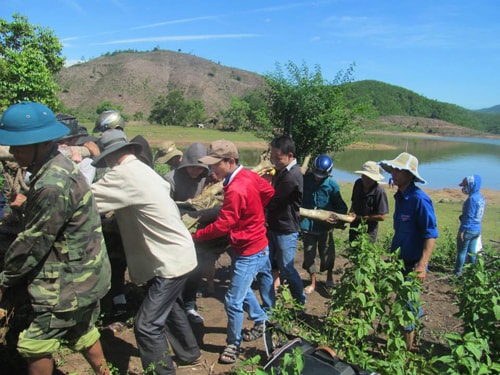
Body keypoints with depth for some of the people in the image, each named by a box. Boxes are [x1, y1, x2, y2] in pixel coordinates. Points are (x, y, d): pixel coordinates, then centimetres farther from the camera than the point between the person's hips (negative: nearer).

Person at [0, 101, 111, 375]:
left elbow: (33, 242, -20)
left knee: (35, 345, 7)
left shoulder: (54, 186, -29)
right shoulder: (59, 167, 3)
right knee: (83, 333, 24)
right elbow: (34, 227, 12)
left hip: (70, 283, -9)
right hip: (83, 274, 9)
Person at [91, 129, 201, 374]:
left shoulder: (123, 174, -20)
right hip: (177, 252, 10)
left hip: (172, 260, -10)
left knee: (147, 325, -5)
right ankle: (190, 353, 47)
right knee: (168, 306, 28)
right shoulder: (143, 170, 7)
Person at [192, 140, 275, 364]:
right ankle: (263, 321, 44)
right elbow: (269, 192, 11)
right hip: (259, 245, 10)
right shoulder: (249, 176, -3)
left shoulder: (235, 190, -29)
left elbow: (222, 226, -25)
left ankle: (233, 345, 20)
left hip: (249, 252, -10)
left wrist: (195, 236, -14)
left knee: (233, 301, 1)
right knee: (242, 288, 25)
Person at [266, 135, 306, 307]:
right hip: (274, 227, 9)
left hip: (286, 231, -9)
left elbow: (272, 201, -22)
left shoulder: (292, 176, -25)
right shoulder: (282, 170, 6)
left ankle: (301, 302, 25)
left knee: (286, 269, 4)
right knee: (270, 265, 15)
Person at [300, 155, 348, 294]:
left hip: (325, 225, -1)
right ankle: (313, 282, 29)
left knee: (327, 253, 13)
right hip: (307, 224, 1)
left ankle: (329, 277, 40)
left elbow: (341, 206, -3)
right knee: (309, 254, 9)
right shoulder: (304, 180, -8)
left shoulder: (332, 184, -9)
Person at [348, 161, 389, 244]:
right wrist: (351, 213, -7)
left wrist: (360, 217, -19)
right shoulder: (358, 183, -5)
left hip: (369, 231, -6)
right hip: (354, 227, 6)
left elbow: (382, 217, -21)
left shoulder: (379, 191, -22)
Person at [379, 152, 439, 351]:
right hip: (400, 260, 8)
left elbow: (431, 235, -22)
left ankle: (408, 346, 19)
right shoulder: (400, 197, 5)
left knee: (405, 302, 2)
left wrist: (422, 264, -29)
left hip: (413, 263, -8)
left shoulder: (419, 199, -21)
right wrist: (392, 252, 21)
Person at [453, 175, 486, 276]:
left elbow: (468, 217, -21)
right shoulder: (481, 198, 6)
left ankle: (458, 271, 12)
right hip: (477, 229, 8)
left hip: (468, 230, -8)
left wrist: (461, 230, -17)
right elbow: (479, 215, 14)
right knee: (472, 251, 17)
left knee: (461, 251, 4)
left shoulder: (472, 199, -21)